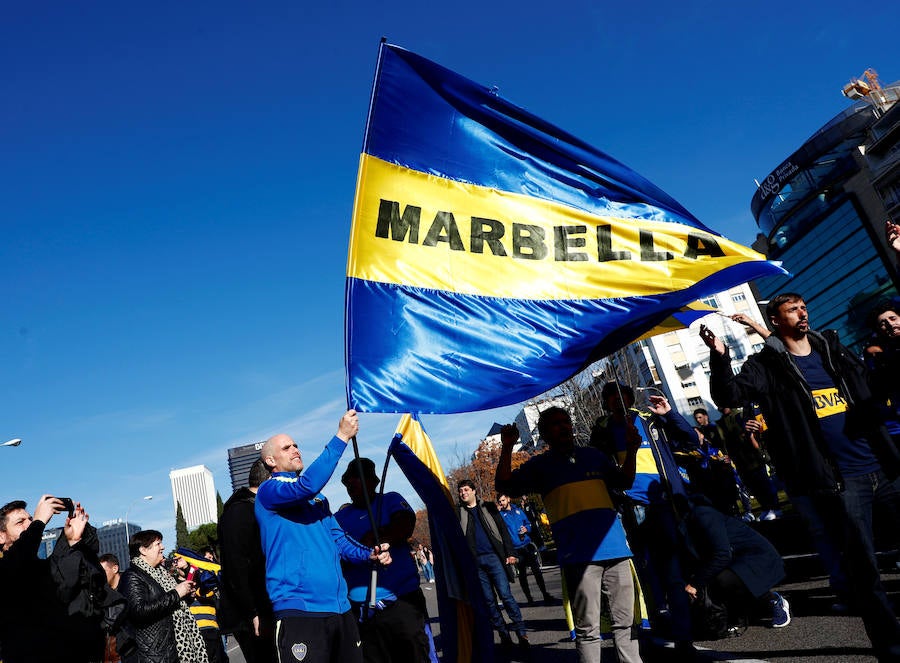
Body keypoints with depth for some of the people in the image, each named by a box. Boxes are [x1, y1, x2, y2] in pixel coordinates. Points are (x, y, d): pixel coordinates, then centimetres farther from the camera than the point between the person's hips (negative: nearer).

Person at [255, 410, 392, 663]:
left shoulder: (318, 498, 21)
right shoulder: (268, 491, -3)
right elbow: (306, 485, -23)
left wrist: (369, 554, 0)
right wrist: (341, 436, -20)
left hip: (340, 608, 7)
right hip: (298, 610, -7)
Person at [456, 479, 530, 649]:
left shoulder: (488, 507, 8)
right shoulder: (459, 512, 9)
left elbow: (503, 530, 4)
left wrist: (510, 553, -3)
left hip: (494, 557, -2)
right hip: (475, 562, 2)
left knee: (505, 595, -7)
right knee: (488, 600, 4)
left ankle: (521, 632, 2)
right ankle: (503, 634, 14)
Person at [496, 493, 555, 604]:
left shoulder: (518, 510, 8)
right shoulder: (500, 515, -1)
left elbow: (528, 523, 15)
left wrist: (526, 529, -6)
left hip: (527, 545, 2)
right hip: (515, 548, -2)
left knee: (537, 570, 6)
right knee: (522, 574, 5)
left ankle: (545, 595, 16)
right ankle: (529, 598, 17)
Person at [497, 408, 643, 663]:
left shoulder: (594, 455, 16)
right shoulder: (540, 465, 6)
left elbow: (623, 482, 25)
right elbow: (506, 487, -4)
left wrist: (631, 451, 9)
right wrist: (507, 449, -15)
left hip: (615, 548, 4)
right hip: (579, 556, -4)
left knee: (625, 621, 12)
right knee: (587, 629, 0)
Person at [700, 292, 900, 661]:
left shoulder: (833, 351, 13)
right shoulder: (767, 365, -3)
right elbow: (728, 395, -19)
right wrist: (719, 356, -33)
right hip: (837, 481, -5)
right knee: (864, 570, 4)